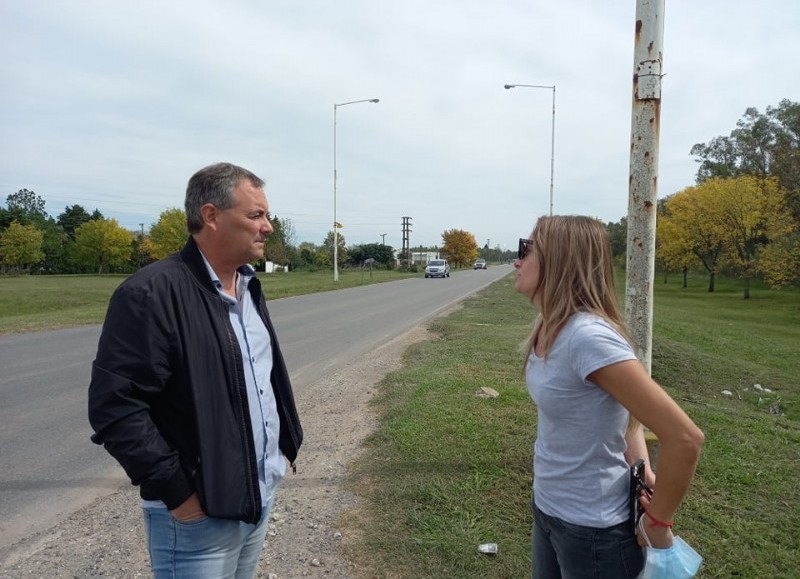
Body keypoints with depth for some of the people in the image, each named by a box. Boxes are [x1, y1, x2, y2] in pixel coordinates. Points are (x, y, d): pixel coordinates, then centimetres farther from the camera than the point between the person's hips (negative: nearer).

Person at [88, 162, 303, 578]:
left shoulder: (248, 286, 7)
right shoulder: (152, 293, -20)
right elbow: (114, 407, -23)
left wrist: (282, 443, 11)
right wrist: (177, 492, -19)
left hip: (261, 496, 8)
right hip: (199, 514, -8)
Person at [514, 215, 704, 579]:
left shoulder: (587, 335, -29)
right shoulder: (549, 329, -3)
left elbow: (685, 437, -28)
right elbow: (625, 401, 9)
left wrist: (658, 520, -15)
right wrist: (640, 464, -4)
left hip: (592, 529, -7)